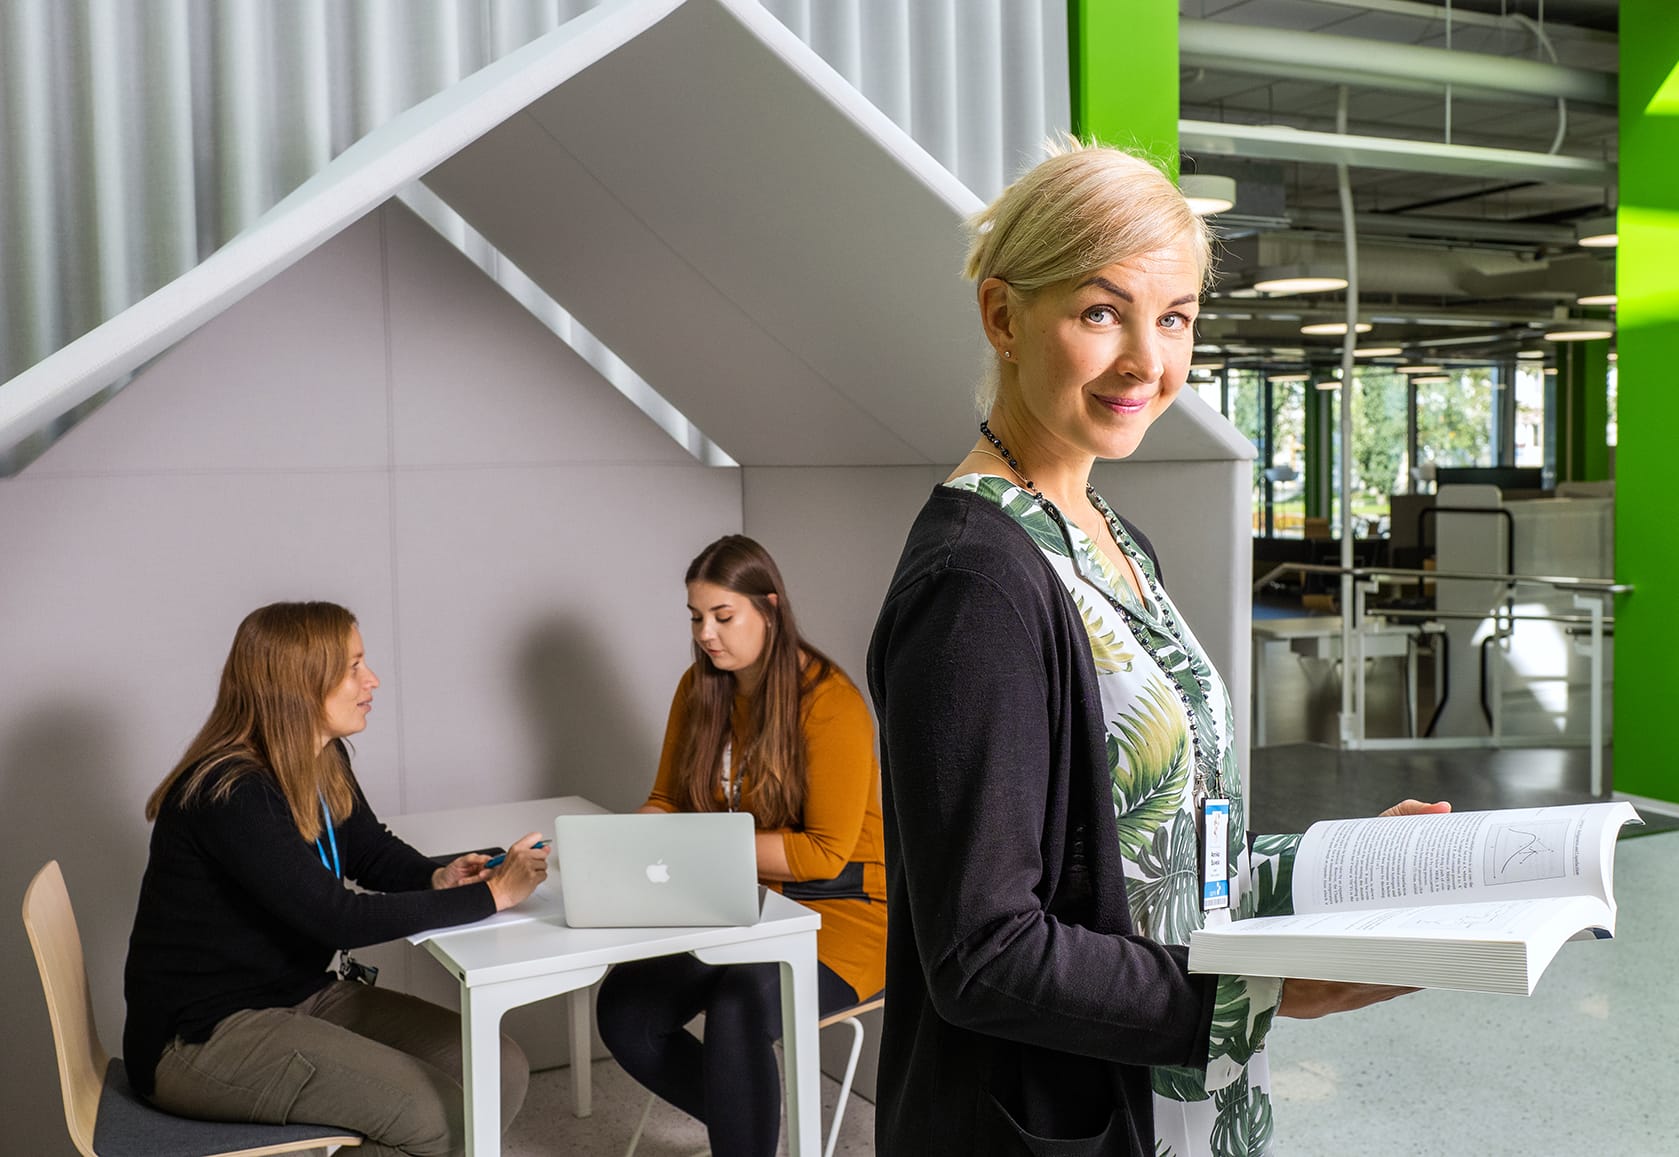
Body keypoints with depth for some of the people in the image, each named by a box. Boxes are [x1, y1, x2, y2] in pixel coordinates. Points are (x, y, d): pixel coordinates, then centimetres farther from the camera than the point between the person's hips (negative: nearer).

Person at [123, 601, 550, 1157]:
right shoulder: (231, 794, -24)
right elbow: (338, 918, -28)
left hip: (301, 996, 9)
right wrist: (491, 895, -24)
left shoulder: (325, 762, 3)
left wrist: (439, 878, -7)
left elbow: (372, 851, 16)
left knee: (502, 1072, -5)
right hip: (200, 1035, -9)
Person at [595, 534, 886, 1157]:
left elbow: (825, 853, -18)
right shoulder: (700, 688, 5)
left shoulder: (830, 701, -16)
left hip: (838, 913, -7)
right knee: (622, 1007, -13)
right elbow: (667, 799, 12)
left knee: (736, 1008, -34)